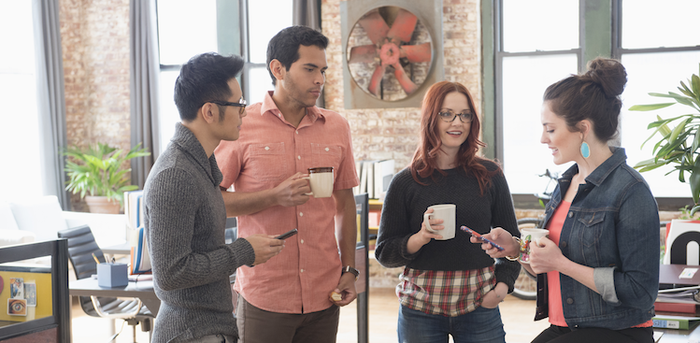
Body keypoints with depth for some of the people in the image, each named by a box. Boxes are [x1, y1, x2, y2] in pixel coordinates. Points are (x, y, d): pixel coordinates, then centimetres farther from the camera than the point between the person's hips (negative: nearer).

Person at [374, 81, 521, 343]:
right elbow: (384, 253, 0)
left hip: (479, 305, 1)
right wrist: (420, 238, -17)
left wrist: (503, 284, -2)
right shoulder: (406, 182, -1)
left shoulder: (490, 176, 3)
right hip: (420, 308, -1)